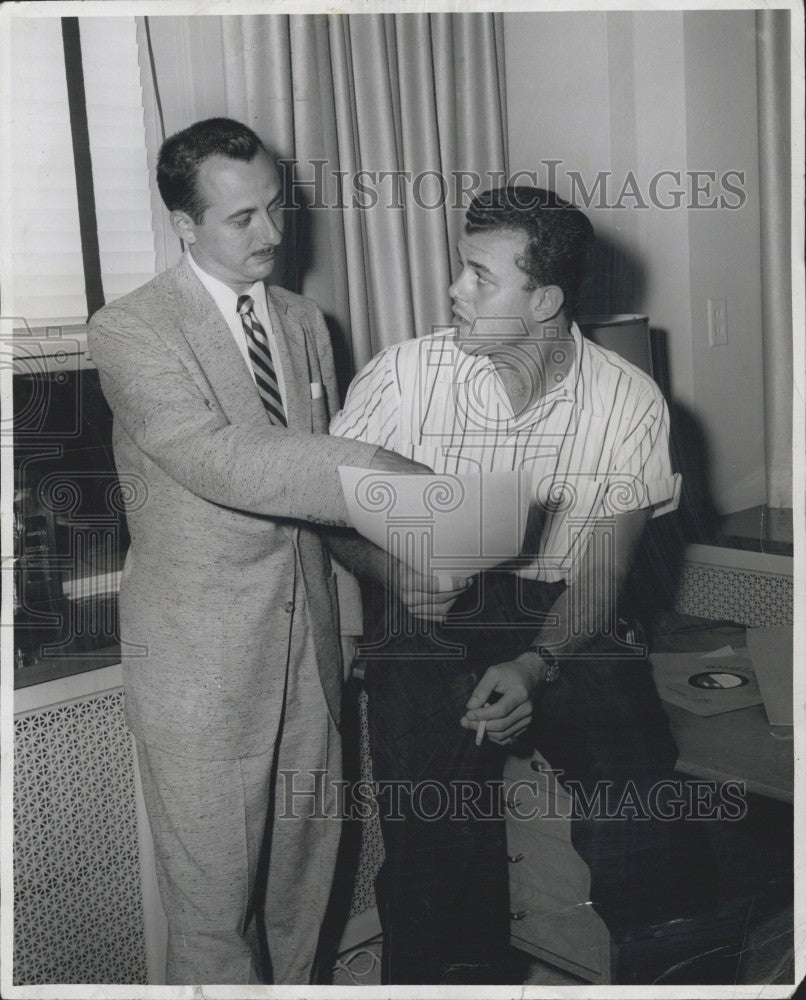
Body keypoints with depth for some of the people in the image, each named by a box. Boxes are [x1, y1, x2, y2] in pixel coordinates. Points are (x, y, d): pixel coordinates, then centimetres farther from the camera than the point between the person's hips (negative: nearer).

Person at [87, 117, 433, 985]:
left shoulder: (304, 322, 11)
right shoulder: (130, 330, -10)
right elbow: (220, 460, -25)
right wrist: (392, 473, -30)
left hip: (308, 640, 6)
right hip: (201, 661, -6)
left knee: (304, 868, 18)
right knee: (213, 897, 6)